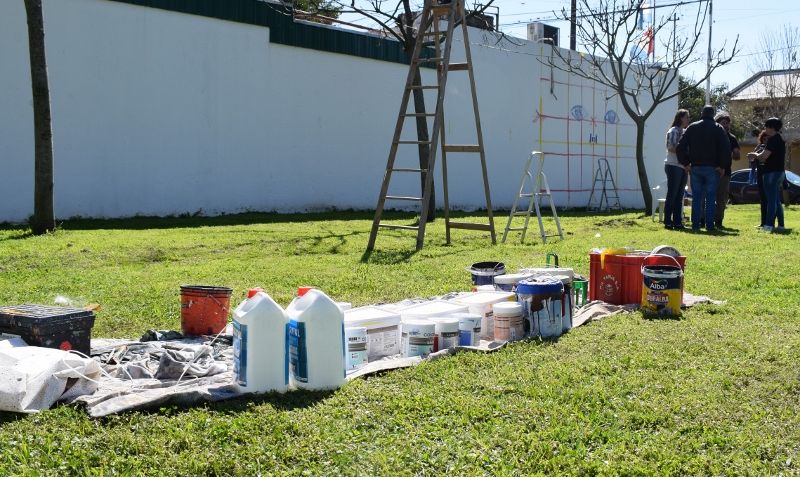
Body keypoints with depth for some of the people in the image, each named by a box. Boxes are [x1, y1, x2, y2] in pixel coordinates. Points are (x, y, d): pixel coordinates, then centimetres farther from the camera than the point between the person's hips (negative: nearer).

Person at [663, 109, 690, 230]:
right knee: (672, 195, -7)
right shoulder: (673, 131, -7)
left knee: (679, 195, 8)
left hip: (682, 167, 8)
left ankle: (677, 222, 10)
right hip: (673, 166, -8)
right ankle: (668, 222, -4)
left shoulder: (684, 132, 19)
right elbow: (671, 148, -17)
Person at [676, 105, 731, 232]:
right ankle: (709, 225, -1)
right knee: (710, 197, 1)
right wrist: (723, 166, -3)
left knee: (696, 197, 6)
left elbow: (680, 147, 1)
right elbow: (726, 149, -10)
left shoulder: (692, 127, 6)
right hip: (712, 168, -2)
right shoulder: (718, 129, -1)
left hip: (695, 168, 2)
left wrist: (686, 163, 6)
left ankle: (695, 225, 4)